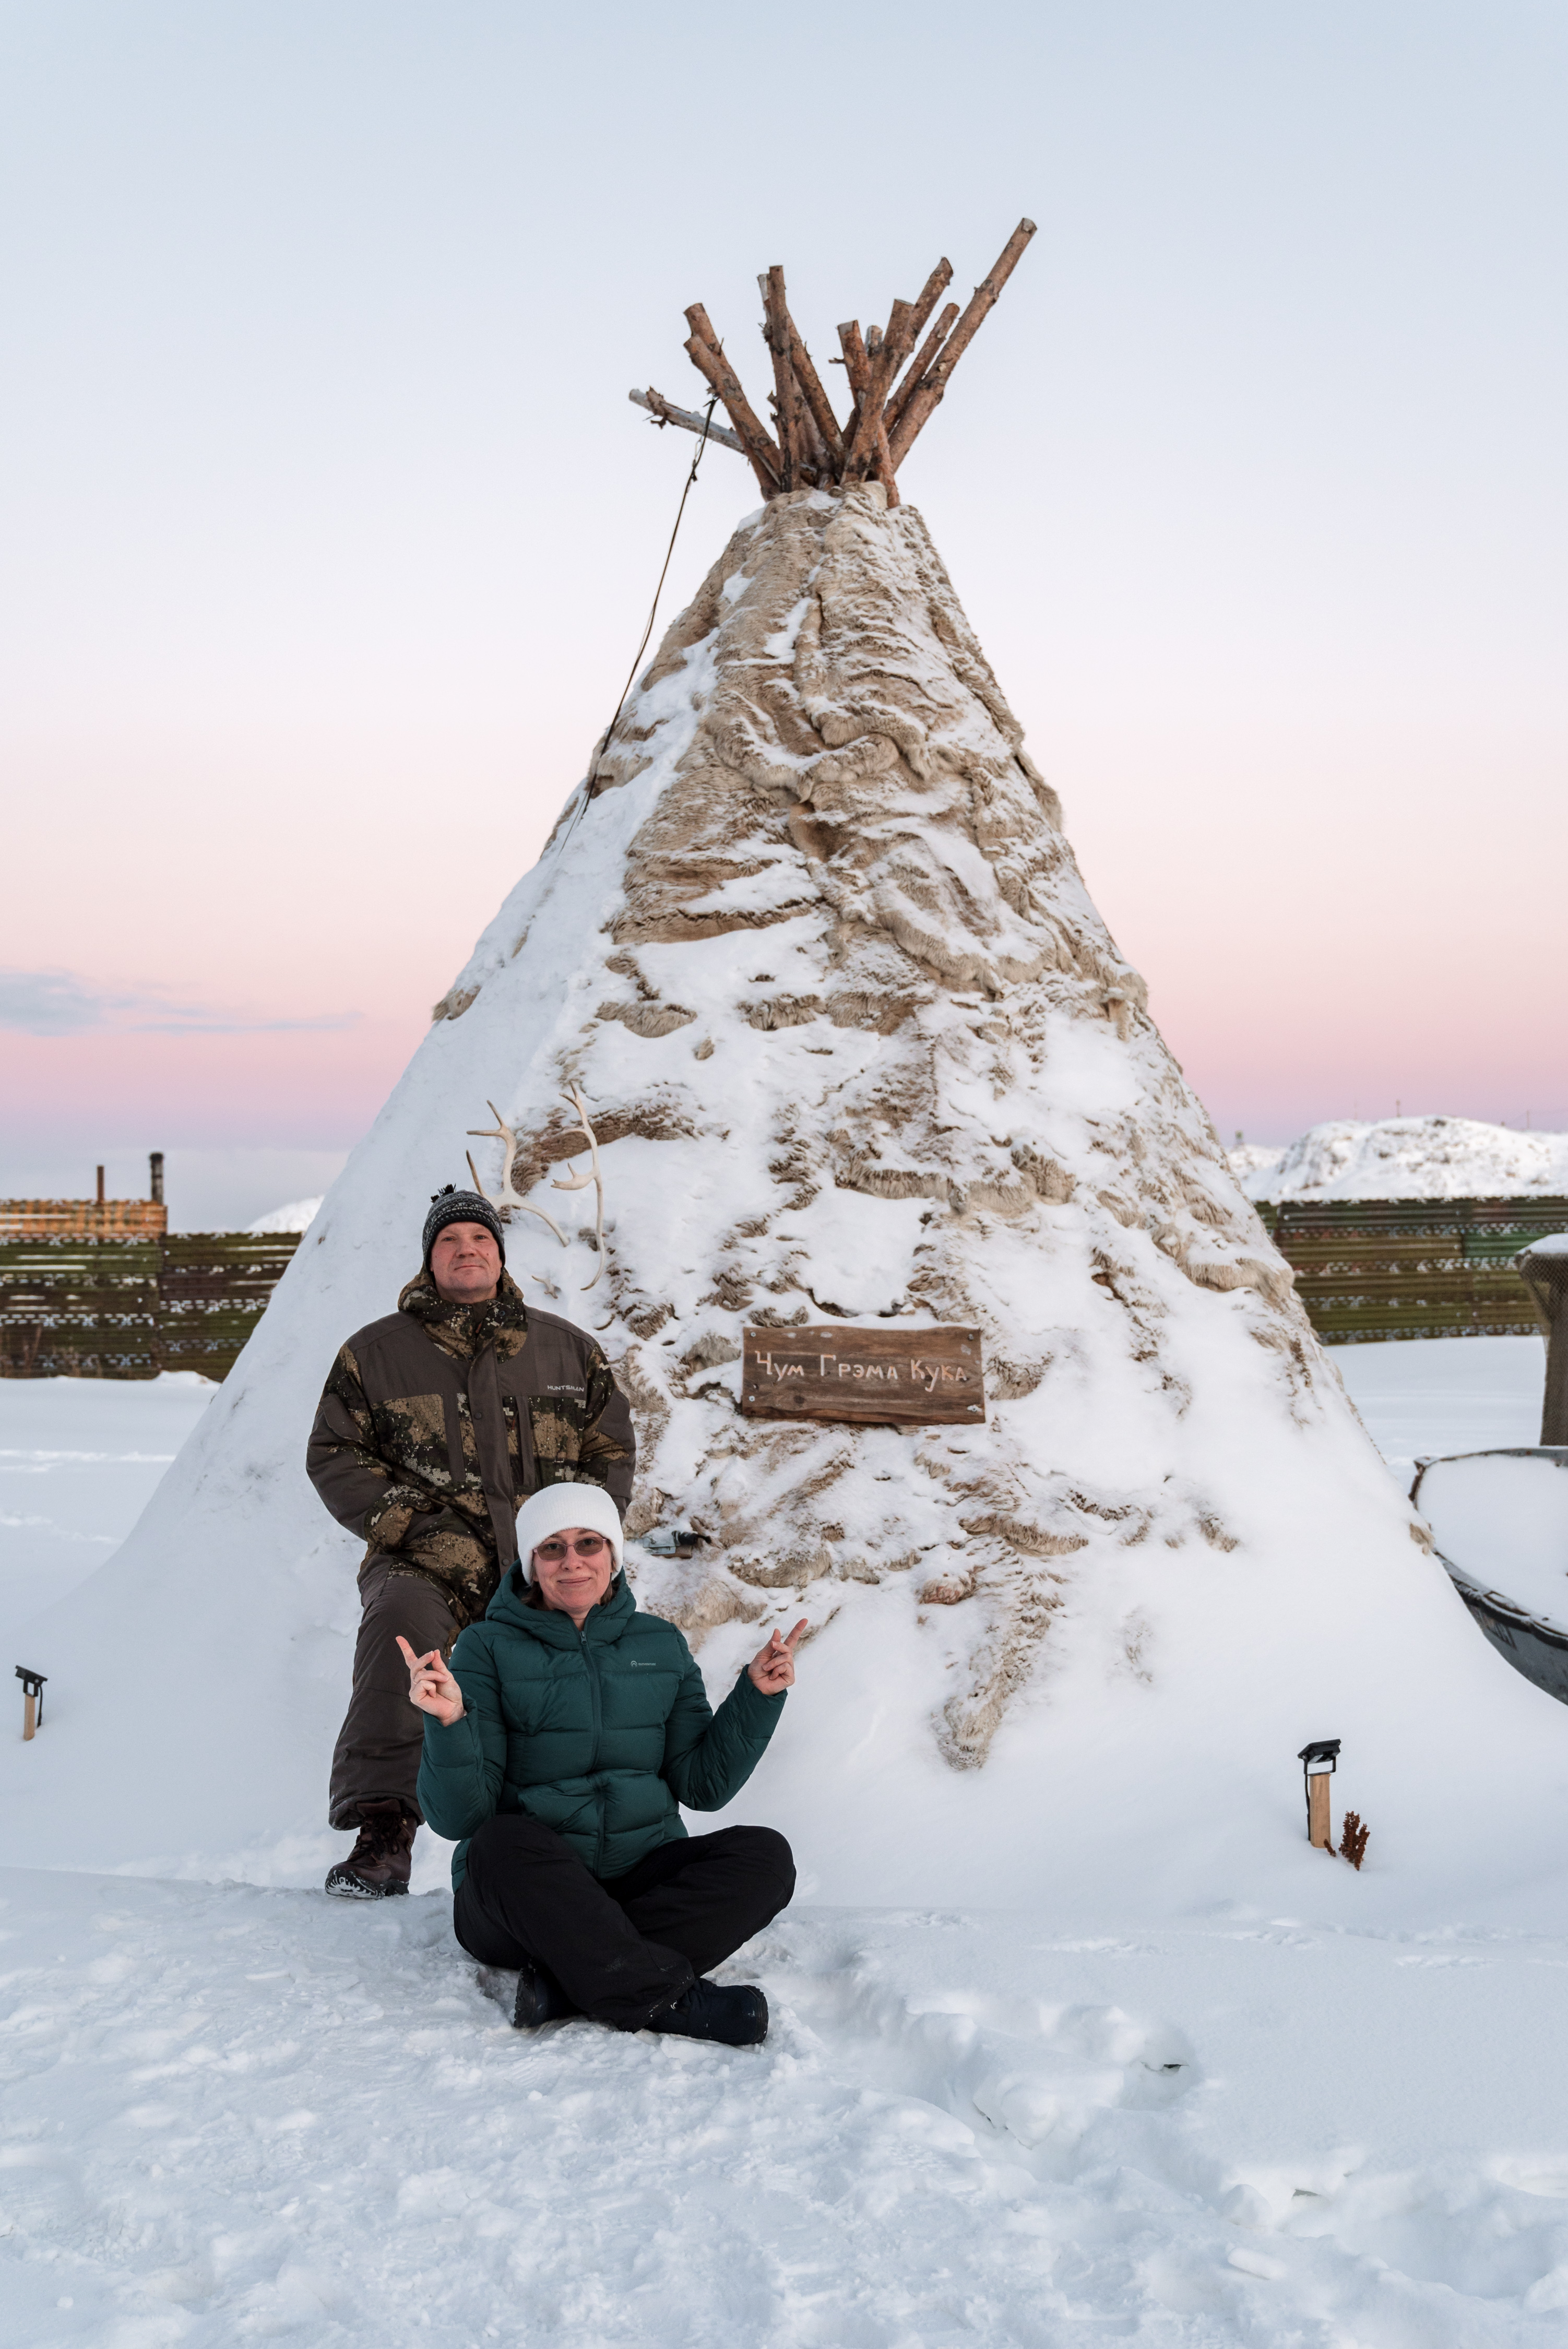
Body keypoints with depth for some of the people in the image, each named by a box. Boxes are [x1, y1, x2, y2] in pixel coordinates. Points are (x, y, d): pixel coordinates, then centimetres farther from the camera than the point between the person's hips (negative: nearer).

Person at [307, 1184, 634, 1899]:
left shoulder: (568, 1350, 19)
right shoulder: (375, 1354, 13)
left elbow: (611, 1447, 21)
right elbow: (334, 1455, 11)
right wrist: (414, 1524, -3)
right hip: (429, 1565, -1)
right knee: (401, 1625, -36)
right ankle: (382, 1832, -31)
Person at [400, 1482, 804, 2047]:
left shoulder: (660, 1643, 10)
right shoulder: (489, 1648, -1)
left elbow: (702, 1786, 8)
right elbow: (457, 1816, -9)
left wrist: (757, 1696, -2)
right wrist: (449, 1724, -26)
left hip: (641, 1882, 4)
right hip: (519, 1893, -3)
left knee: (765, 1855, -22)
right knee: (503, 1844, -36)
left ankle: (568, 1980, -30)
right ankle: (669, 1999, -33)